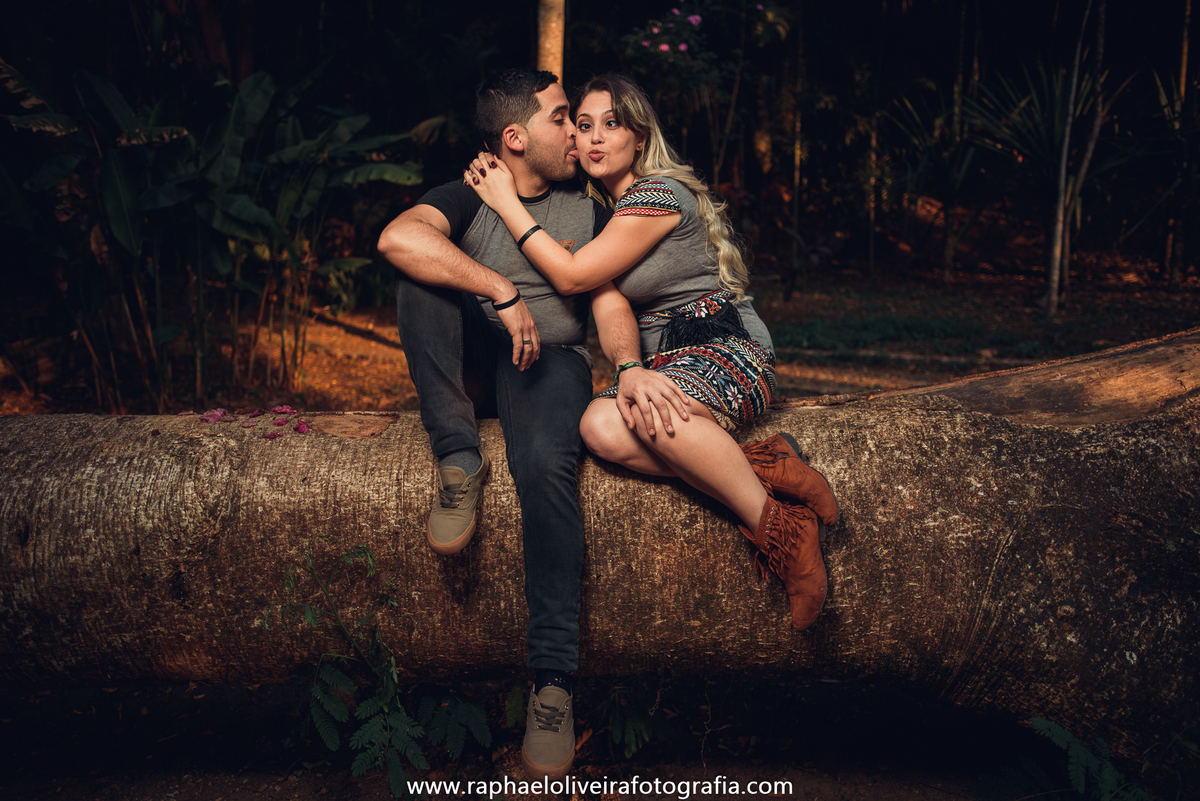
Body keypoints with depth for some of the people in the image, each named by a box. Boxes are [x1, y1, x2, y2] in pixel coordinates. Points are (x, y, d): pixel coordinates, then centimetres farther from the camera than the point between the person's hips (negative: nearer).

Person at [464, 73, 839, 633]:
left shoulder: (662, 193, -10)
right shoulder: (601, 206, 17)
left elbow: (572, 275, -13)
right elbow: (609, 301, 16)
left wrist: (506, 201, -6)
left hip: (726, 351, -7)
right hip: (656, 361, 7)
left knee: (654, 410, -40)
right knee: (601, 427, -28)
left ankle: (781, 529, -27)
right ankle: (765, 468, -23)